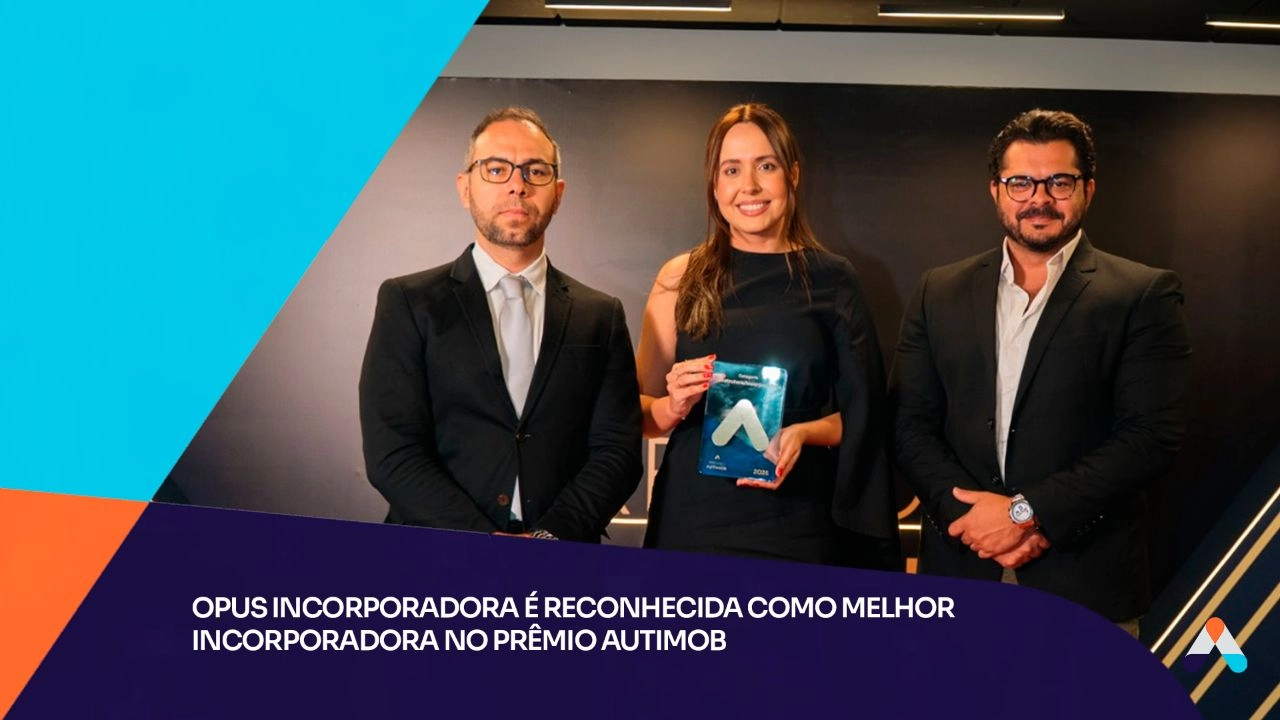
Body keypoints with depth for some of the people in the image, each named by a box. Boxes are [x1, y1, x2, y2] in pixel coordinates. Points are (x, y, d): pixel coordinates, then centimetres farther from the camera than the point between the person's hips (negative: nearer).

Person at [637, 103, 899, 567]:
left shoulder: (832, 280, 2)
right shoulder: (682, 278, 2)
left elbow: (858, 414, 5)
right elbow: (641, 414, 7)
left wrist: (805, 433, -13)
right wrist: (673, 406, -13)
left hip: (796, 526, 0)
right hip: (691, 520, 1)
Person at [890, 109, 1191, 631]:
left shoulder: (1145, 295, -2)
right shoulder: (941, 292, 8)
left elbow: (1152, 434, -9)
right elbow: (910, 424, 5)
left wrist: (1027, 511, -14)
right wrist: (974, 515, -10)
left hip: (1086, 584, -2)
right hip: (961, 570, 3)